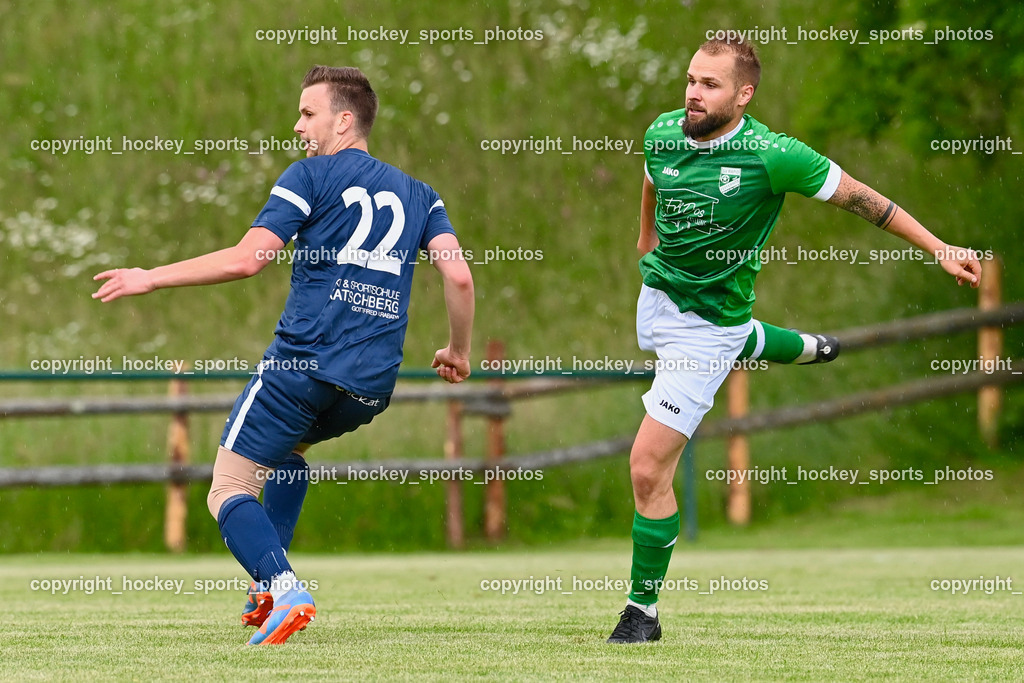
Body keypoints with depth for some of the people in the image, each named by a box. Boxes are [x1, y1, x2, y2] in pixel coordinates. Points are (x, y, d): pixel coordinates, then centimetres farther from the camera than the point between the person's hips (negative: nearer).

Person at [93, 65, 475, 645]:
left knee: (230, 491, 2)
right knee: (289, 449, 34)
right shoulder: (417, 194, 16)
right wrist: (459, 351, 19)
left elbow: (245, 260, -8)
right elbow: (459, 275, 4)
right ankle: (268, 584, 21)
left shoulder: (312, 176, 1)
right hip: (373, 388, 6)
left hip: (303, 363, -6)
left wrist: (150, 279, -1)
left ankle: (285, 589, -24)